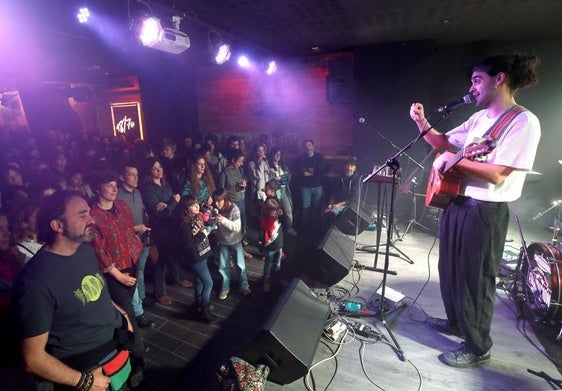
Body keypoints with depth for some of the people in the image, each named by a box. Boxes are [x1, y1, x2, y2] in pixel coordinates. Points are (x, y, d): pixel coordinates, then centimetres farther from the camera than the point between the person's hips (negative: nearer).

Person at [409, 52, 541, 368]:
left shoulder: (524, 122, -14)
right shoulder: (479, 118, 11)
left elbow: (498, 175, -22)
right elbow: (443, 143, 17)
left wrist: (455, 160, -19)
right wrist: (423, 123, 2)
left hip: (485, 212, -8)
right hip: (456, 202, 9)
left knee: (475, 280, 5)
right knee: (450, 270, 20)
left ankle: (478, 348, 26)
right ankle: (456, 322, 43)